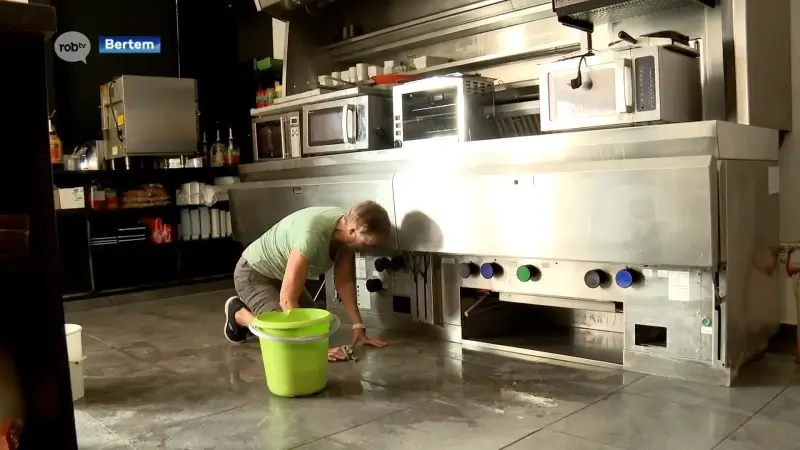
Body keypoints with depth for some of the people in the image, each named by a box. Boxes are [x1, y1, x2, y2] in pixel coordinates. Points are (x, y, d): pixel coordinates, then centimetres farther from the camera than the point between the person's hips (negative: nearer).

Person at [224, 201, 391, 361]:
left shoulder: (348, 224, -17)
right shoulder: (313, 234, -40)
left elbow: (344, 281, -8)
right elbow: (288, 300, -38)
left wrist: (358, 327, -16)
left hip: (282, 274, 8)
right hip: (253, 273, -8)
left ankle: (252, 308, 26)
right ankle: (238, 314, 7)